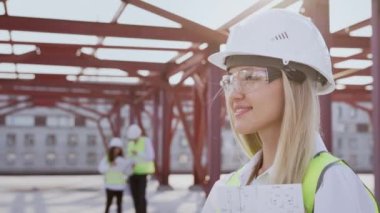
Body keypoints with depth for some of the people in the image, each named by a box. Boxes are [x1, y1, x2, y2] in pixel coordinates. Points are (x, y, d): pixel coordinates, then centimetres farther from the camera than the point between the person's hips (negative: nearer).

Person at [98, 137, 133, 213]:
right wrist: (109, 166, -22)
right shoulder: (106, 158, -3)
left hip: (120, 185, 2)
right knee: (108, 202, -2)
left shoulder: (123, 159, 1)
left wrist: (130, 166, -16)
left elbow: (127, 172, 1)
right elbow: (100, 169, -12)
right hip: (110, 185, -2)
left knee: (119, 203, 7)